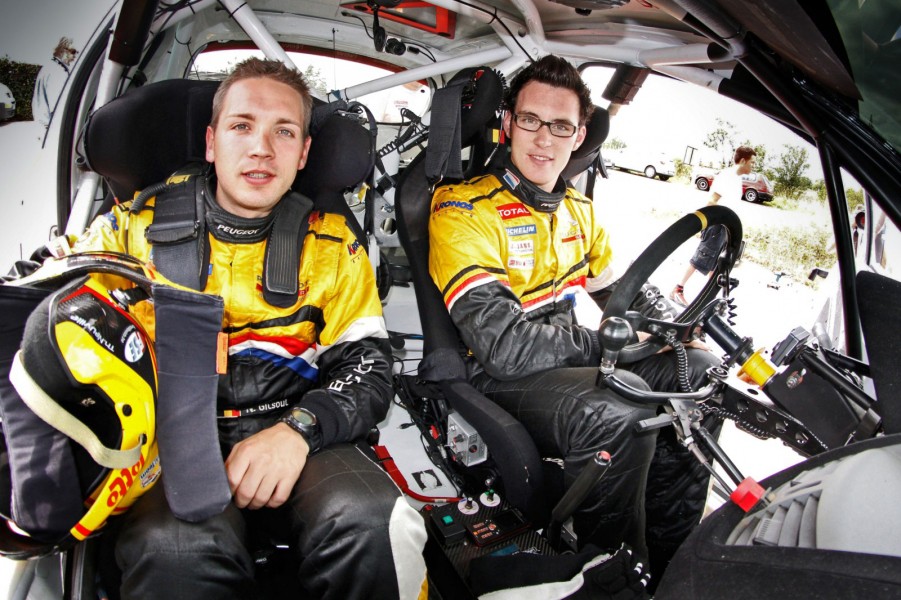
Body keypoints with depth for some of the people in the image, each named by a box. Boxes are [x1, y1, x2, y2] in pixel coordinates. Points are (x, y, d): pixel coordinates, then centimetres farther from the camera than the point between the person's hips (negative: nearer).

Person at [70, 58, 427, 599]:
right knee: (177, 547, -35)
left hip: (295, 441, 2)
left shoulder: (333, 246, 11)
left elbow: (368, 368, 6)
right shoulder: (134, 228, 11)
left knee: (375, 523, -29)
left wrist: (298, 427, -14)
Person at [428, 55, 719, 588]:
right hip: (495, 378, -8)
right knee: (618, 413, -33)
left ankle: (668, 555, 11)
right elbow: (504, 345, -26)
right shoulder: (464, 210, -15)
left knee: (700, 371, 0)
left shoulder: (579, 211, 12)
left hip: (571, 361, 9)